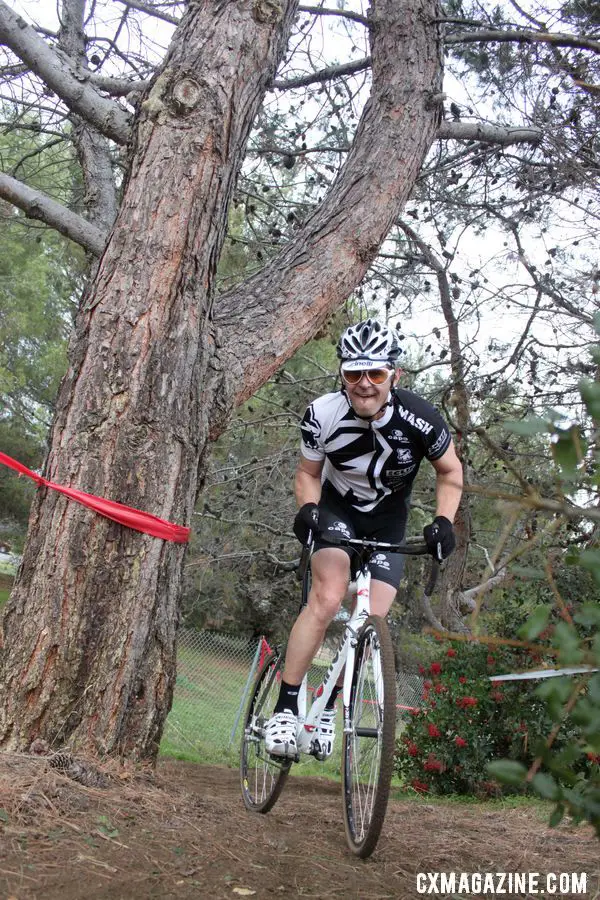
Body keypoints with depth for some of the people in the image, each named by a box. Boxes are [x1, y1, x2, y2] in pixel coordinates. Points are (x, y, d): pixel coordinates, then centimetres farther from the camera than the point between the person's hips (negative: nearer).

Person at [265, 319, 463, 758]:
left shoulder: (420, 418, -24)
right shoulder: (324, 415, -24)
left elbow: (451, 472, -6)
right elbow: (307, 473, -6)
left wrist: (443, 521, -21)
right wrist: (308, 508, -26)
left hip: (388, 521, 1)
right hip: (337, 510, -1)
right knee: (328, 597, -26)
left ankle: (328, 709, 13)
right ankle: (285, 709, -16)